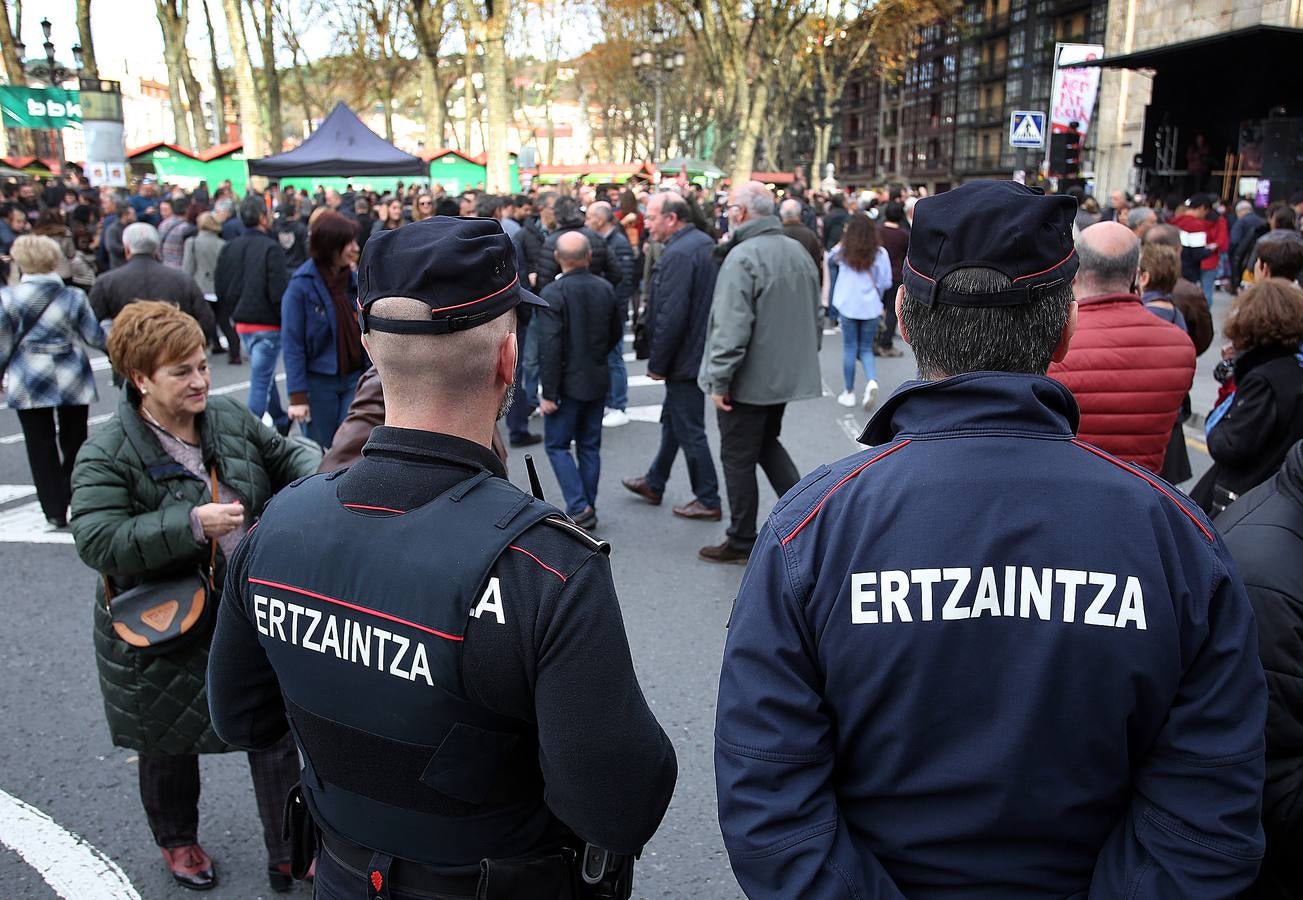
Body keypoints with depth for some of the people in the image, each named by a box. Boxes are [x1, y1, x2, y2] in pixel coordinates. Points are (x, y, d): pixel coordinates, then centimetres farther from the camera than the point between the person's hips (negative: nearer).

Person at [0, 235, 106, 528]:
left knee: (41, 448, 7)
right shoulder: (73, 297, -6)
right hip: (72, 382, 1)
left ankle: (55, 512, 9)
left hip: (29, 383, -1)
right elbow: (96, 337, 1)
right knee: (74, 444, 13)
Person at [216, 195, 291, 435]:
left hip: (242, 323, 7)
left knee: (265, 373, 22)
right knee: (261, 380, -3)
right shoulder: (270, 248, -16)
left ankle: (281, 421, 37)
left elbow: (220, 289, 6)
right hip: (268, 324, -7)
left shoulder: (229, 248, 3)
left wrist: (235, 312, 17)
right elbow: (279, 292, -20)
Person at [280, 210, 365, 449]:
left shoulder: (355, 280, 3)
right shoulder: (301, 285, -10)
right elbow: (292, 344, -11)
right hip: (318, 383, -3)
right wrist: (297, 396, -15)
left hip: (354, 378, 3)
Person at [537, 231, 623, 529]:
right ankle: (588, 509, 20)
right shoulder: (605, 288, 0)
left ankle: (579, 508, -4)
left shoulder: (553, 293, -17)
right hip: (598, 381, 5)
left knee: (557, 445, 6)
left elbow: (550, 347, -20)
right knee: (590, 446, 14)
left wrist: (548, 392, -15)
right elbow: (616, 333, 11)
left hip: (568, 382, -5)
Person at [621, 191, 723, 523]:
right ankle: (654, 484, 37)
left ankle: (708, 501, 12)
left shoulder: (677, 254, -23)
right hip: (701, 351, 10)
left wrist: (657, 363, -17)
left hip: (684, 357, -10)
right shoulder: (704, 242, 8)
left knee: (689, 430, 2)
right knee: (673, 419, 22)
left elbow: (672, 317, -28)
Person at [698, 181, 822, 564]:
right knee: (767, 444, 24)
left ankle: (741, 543, 15)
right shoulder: (797, 251, 9)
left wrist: (719, 379, -18)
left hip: (749, 379, -8)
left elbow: (732, 328, -25)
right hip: (786, 374, 8)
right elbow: (816, 317, 17)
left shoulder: (743, 257, -19)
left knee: (738, 457, 4)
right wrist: (804, 359, 25)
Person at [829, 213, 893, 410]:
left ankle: (849, 393, 14)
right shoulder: (880, 253, -6)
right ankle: (872, 381, -14)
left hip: (848, 306, 0)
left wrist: (844, 239, 20)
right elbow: (885, 283, -2)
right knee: (866, 349, 12)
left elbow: (831, 256, 21)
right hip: (871, 308, 0)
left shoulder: (843, 251, -3)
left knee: (850, 349, 10)